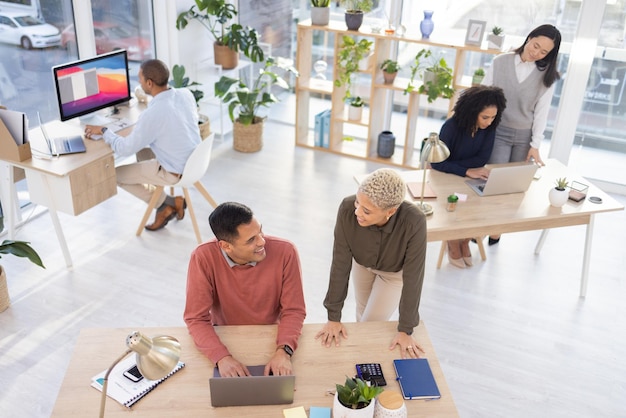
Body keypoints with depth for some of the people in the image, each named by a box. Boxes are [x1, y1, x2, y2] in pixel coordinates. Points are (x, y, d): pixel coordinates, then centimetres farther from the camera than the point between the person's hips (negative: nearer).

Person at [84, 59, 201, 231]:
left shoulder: (151, 114, -27)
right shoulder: (186, 94, -7)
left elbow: (125, 149, -17)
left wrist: (103, 131, -2)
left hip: (176, 172, -7)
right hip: (195, 161, 7)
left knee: (116, 174, 11)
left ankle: (166, 204, 13)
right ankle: (167, 205, 27)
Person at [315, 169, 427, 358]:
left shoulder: (414, 222, -43)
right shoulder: (348, 209, -38)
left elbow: (413, 277, -32)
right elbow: (340, 263, -29)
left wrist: (405, 330, -25)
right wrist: (334, 316, -22)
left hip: (396, 271, -2)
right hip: (363, 262, 2)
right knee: (363, 310, 23)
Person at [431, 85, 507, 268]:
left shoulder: (489, 128, -12)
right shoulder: (452, 126, -25)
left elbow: (482, 158, -13)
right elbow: (437, 163, -28)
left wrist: (452, 166, -24)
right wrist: (466, 171, -39)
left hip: (471, 178, 4)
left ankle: (465, 241, 7)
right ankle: (453, 244, 3)